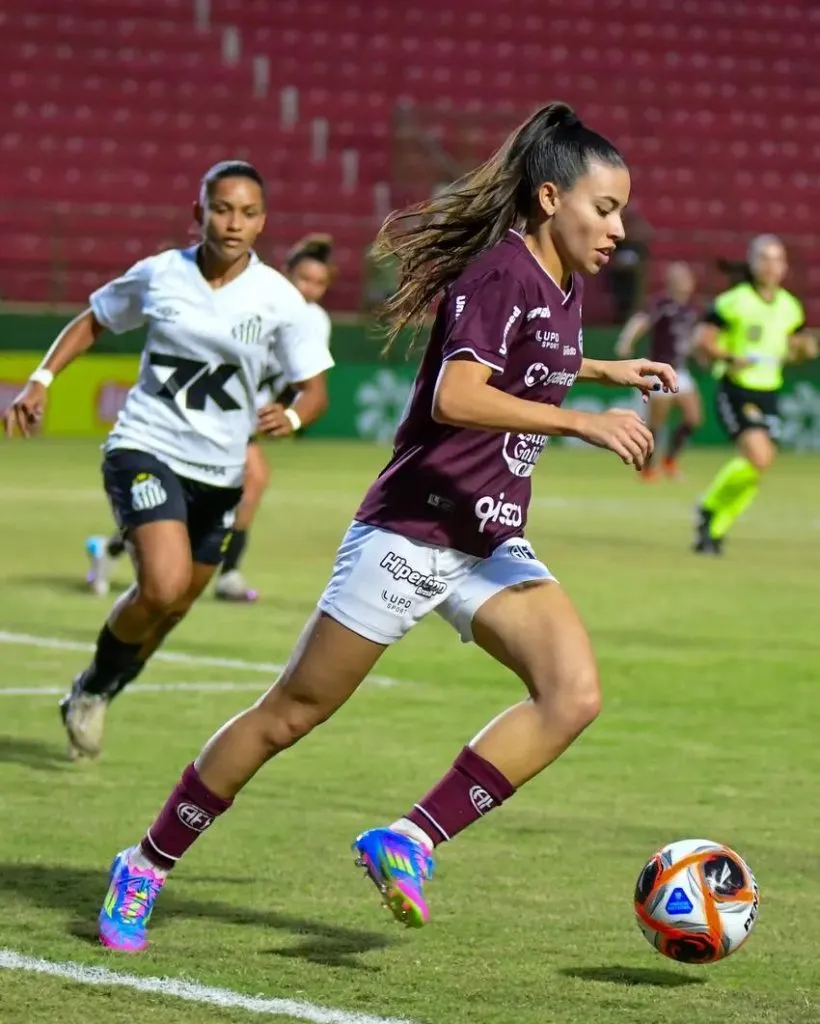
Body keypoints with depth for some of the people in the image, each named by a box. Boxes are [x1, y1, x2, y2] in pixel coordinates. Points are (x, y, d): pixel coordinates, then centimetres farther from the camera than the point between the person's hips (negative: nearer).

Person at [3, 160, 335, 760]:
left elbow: (315, 389, -2)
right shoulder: (159, 275, -5)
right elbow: (92, 323, 12)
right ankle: (94, 685, 3)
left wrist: (291, 417, -25)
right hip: (145, 449, -3)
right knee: (164, 587, -24)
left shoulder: (279, 299, -6)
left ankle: (95, 697, 40)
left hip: (220, 471, 3)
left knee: (172, 606, 13)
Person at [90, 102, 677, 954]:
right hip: (409, 532, -8)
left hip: (491, 546, 8)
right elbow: (455, 398, -33)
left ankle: (410, 842, -10)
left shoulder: (563, 286, 10)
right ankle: (146, 867, 16)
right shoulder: (500, 274, -17)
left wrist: (606, 370, 28)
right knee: (292, 713, 1)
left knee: (574, 693, -15)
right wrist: (583, 422, -34)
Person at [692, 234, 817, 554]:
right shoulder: (733, 301, -8)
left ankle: (714, 531, 18)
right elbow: (703, 339, -8)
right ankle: (709, 509, -1)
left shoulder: (790, 307, 9)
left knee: (757, 470, 3)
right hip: (735, 391, -6)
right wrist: (730, 359, -22)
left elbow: (794, 346, 23)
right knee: (758, 457, -23)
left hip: (768, 393, 6)